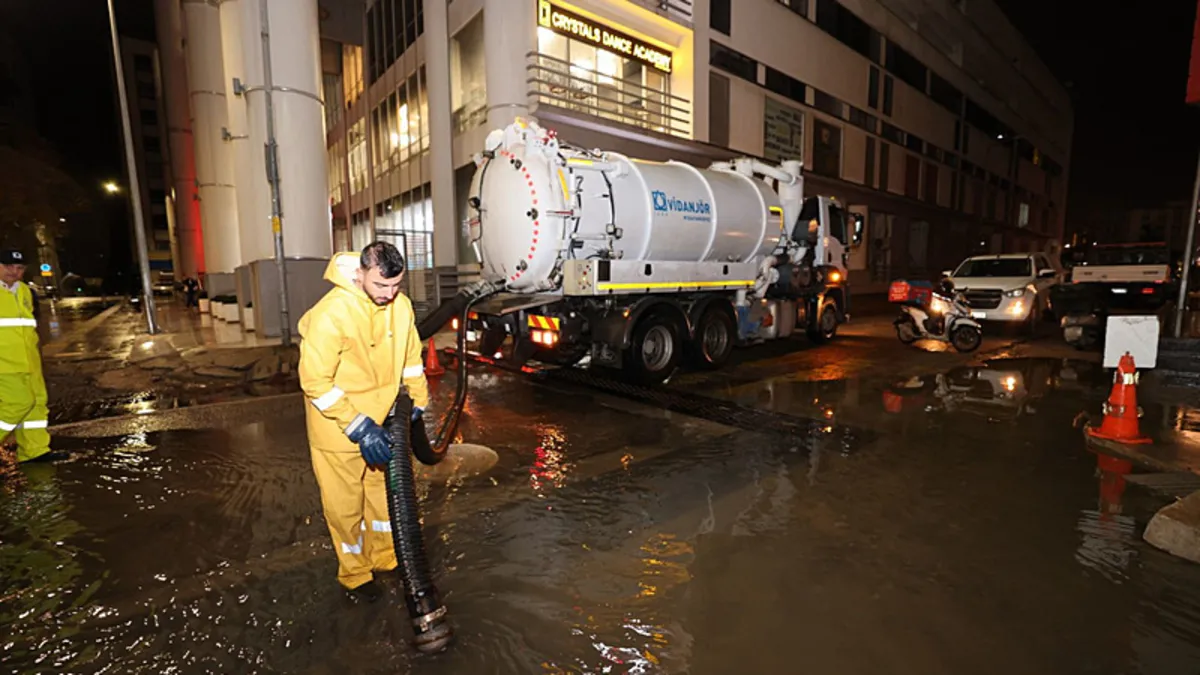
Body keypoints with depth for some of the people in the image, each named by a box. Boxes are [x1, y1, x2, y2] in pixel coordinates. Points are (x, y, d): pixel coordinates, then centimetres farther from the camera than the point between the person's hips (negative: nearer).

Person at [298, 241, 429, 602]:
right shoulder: (332, 313, -25)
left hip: (383, 418, 5)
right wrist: (358, 427, -25)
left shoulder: (401, 305, -9)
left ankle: (384, 557, 41)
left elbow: (411, 358, 6)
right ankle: (354, 573, 32)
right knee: (345, 502, 9)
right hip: (338, 424, -5)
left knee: (384, 490, 19)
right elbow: (315, 381, -22)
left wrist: (419, 404, 5)